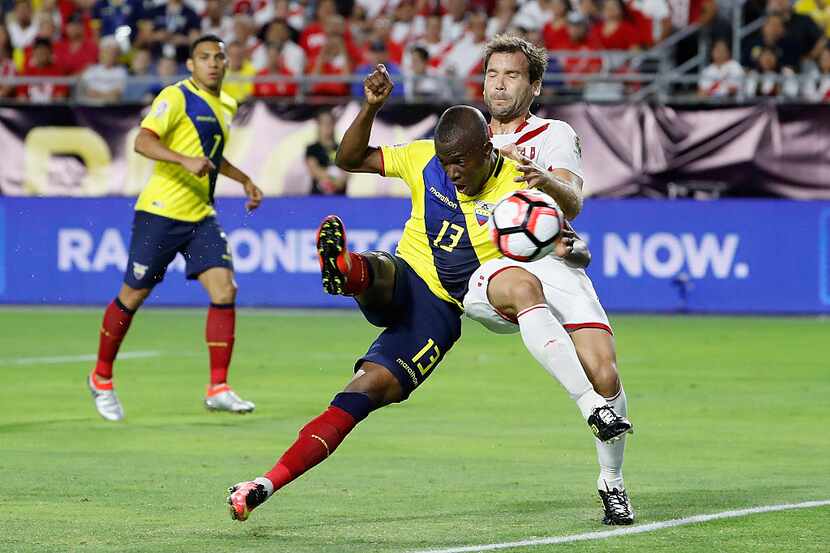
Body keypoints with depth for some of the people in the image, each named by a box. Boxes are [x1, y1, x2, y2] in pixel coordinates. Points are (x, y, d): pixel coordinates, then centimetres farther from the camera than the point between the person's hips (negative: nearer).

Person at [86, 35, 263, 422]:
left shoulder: (226, 106, 15)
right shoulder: (176, 97, -10)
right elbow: (143, 142, -23)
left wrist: (244, 180, 28)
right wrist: (186, 160, -34)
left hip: (201, 216, 6)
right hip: (160, 212, -6)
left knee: (224, 290, -10)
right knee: (133, 296, 3)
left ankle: (218, 389, -8)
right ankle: (101, 378, 22)